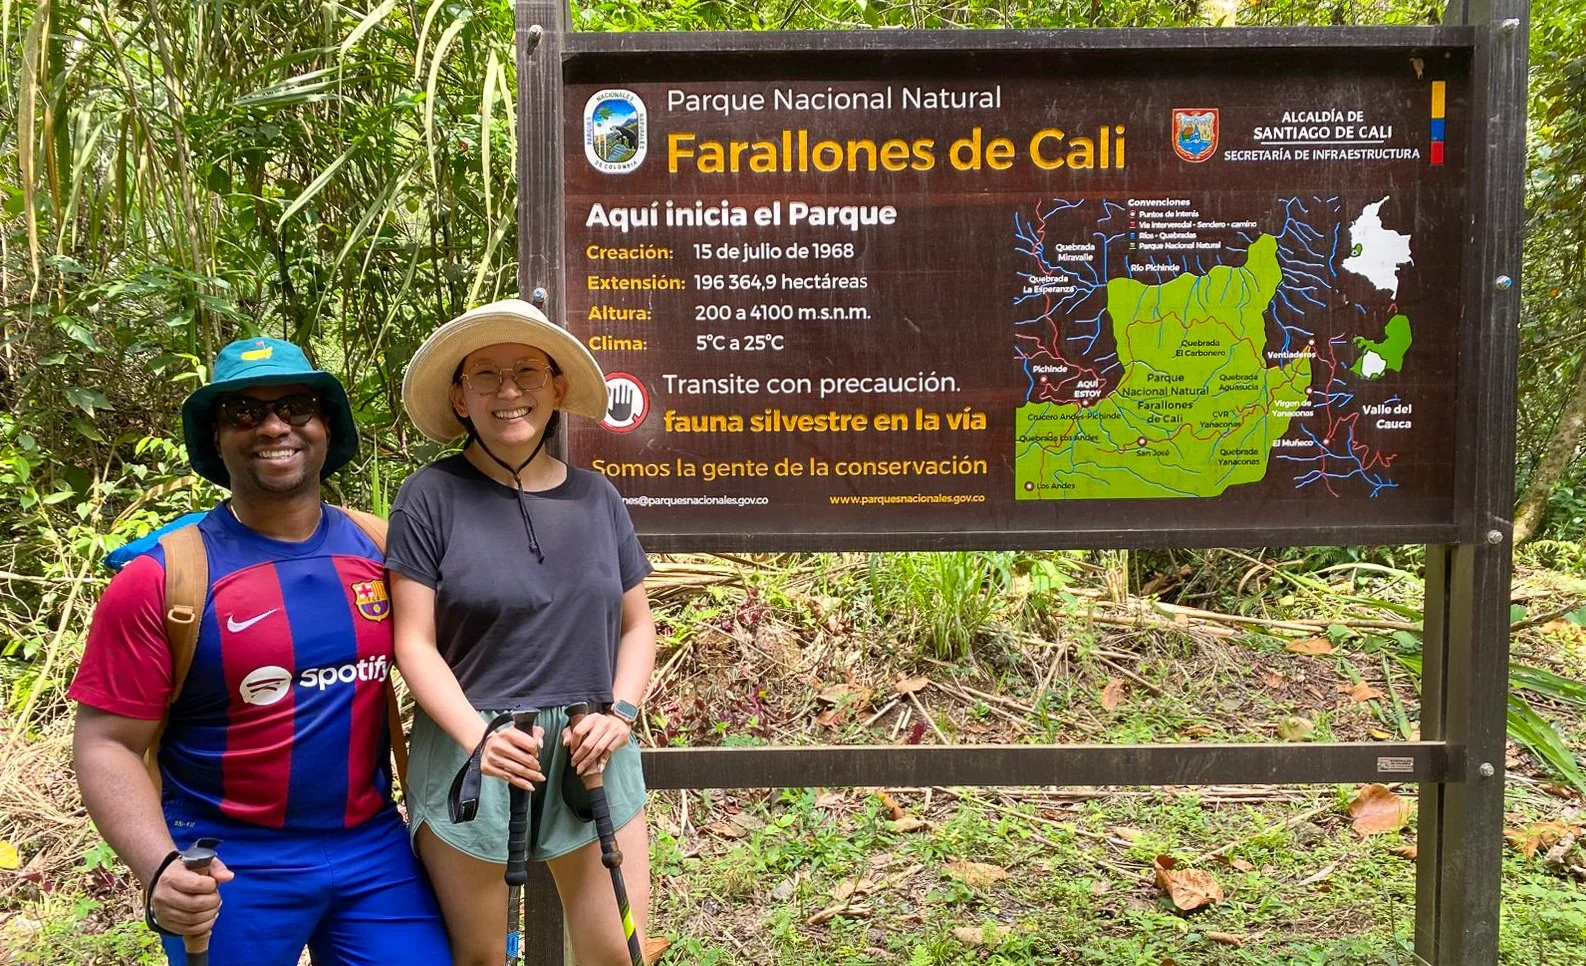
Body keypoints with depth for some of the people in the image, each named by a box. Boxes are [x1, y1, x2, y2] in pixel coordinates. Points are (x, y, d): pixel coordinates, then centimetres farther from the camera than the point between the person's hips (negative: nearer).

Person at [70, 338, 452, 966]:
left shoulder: (380, 548, -1)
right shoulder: (164, 577, -10)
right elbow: (107, 744, -9)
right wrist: (160, 867, -23)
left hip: (375, 850, 3)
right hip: (230, 867, -3)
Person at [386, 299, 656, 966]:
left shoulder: (595, 497, 5)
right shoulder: (431, 497, -6)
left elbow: (636, 624, 11)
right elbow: (414, 644, -7)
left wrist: (621, 712, -5)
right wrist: (477, 735, -19)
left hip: (591, 756, 3)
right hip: (473, 755, -3)